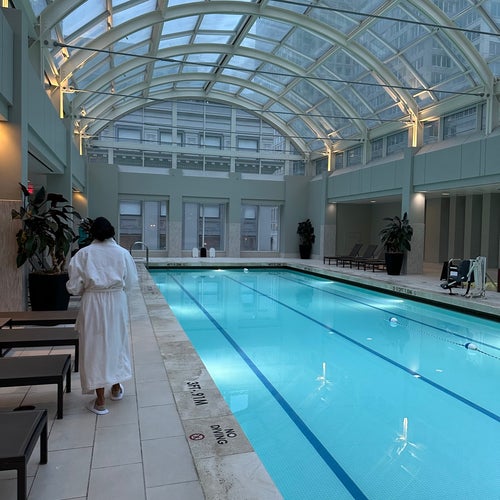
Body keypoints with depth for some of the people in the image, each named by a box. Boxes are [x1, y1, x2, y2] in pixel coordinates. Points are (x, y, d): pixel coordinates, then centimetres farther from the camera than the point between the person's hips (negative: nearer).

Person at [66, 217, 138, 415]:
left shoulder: (84, 254, -8)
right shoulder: (122, 253, -4)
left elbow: (74, 287, -7)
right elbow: (130, 282, 1)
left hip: (93, 304, -2)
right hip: (117, 303, 2)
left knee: (95, 347, 6)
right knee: (116, 343, 20)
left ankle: (100, 401, 12)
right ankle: (116, 388, 36)